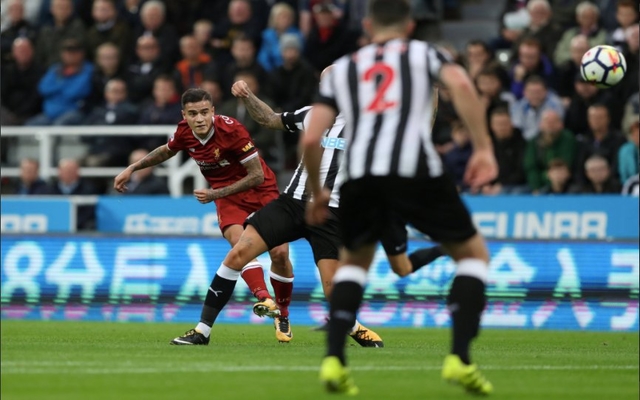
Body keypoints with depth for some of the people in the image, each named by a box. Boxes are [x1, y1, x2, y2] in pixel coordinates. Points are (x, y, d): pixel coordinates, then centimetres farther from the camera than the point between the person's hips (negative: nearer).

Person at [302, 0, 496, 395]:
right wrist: (484, 149, -4)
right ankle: (460, 359, 0)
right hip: (415, 169, -2)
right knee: (473, 253, 16)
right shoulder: (423, 53, 20)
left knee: (353, 262, 28)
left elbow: (311, 139, 17)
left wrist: (317, 193, 32)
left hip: (360, 175, 3)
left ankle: (334, 360, 9)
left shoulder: (342, 68, 26)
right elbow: (461, 84, -3)